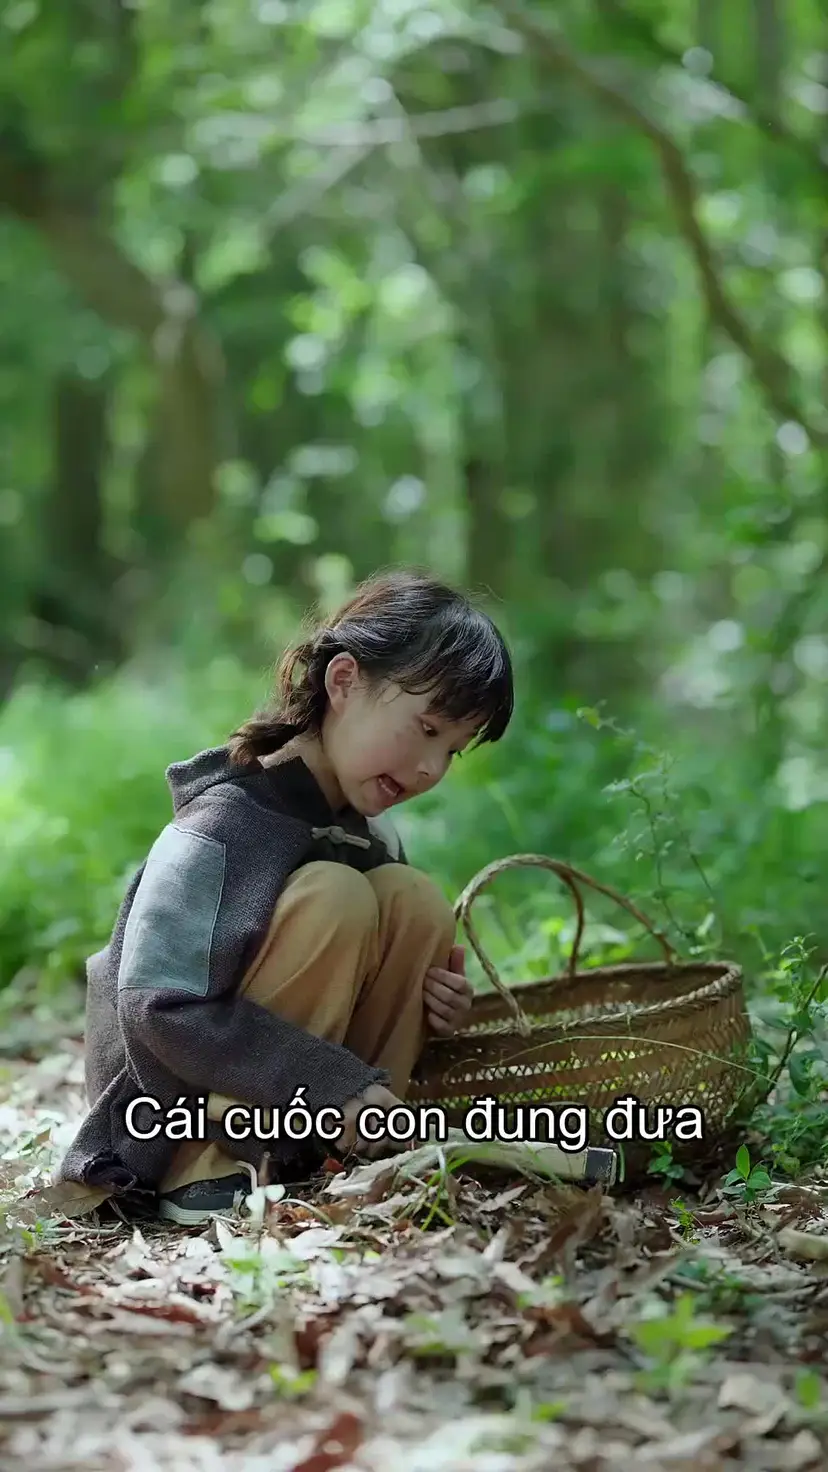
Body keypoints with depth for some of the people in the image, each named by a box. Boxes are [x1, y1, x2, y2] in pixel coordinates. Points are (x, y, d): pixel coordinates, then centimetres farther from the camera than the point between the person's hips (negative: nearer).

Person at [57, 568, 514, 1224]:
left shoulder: (372, 831, 4)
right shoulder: (223, 824, -21)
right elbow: (161, 1008, -27)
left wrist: (432, 1002, -7)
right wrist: (337, 1085, -27)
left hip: (295, 1128, 7)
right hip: (172, 1137, -7)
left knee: (412, 899, -9)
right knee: (331, 896, -24)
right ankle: (217, 1171, -18)